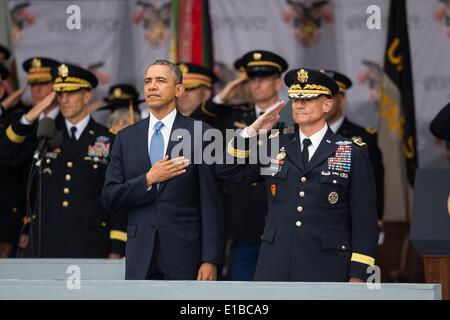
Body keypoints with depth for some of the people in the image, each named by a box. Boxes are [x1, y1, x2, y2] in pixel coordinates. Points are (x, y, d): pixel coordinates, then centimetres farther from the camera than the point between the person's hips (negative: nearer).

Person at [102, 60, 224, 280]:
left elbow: (211, 203, -4)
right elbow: (110, 198, 5)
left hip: (185, 253, -3)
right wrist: (148, 180, -10)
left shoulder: (199, 134, -1)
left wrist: (210, 259, -9)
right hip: (140, 256, 3)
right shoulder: (126, 138, 10)